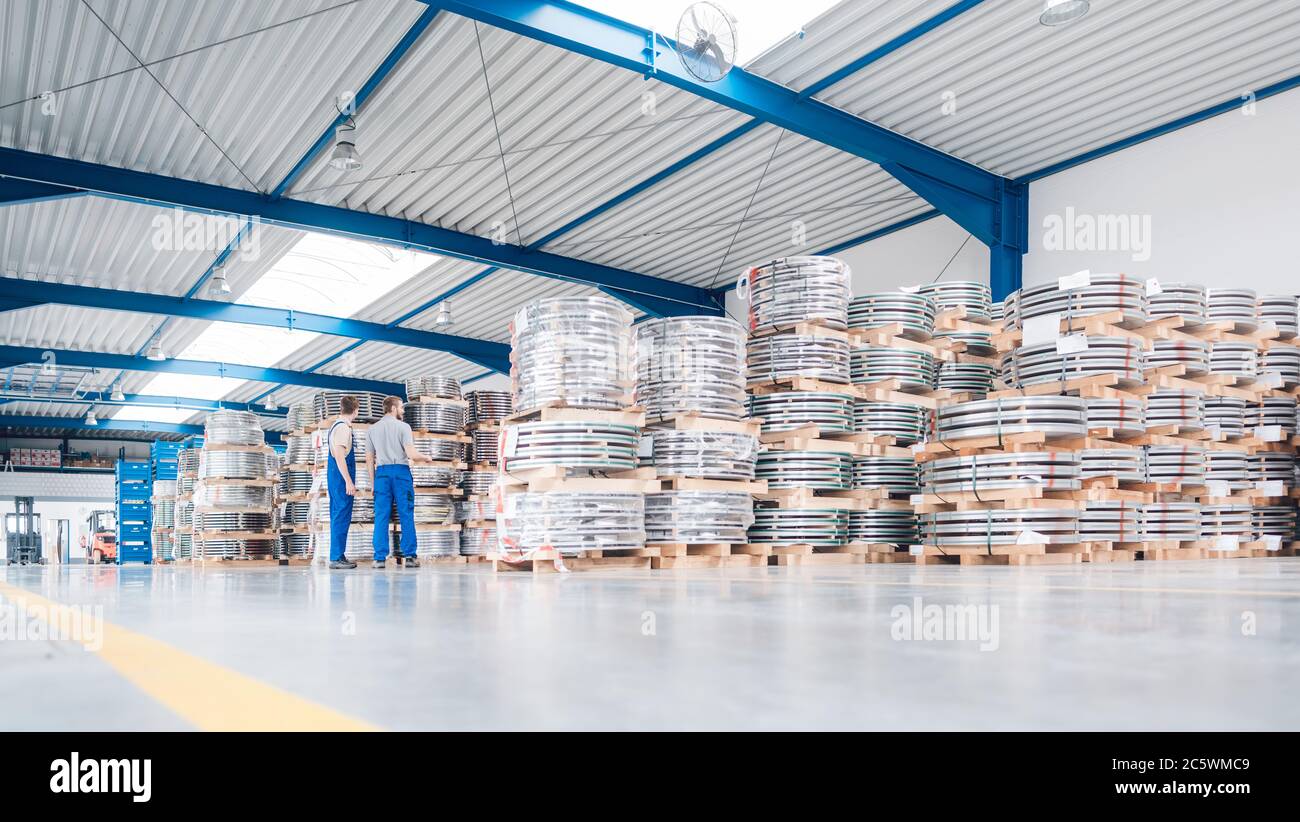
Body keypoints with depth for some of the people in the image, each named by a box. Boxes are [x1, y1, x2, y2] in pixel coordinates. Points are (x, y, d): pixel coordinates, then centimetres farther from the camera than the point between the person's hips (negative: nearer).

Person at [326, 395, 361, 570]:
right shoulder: (343, 427, -13)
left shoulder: (337, 425, 16)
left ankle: (337, 556, 18)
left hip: (334, 476, 10)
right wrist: (349, 481, -20)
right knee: (342, 516, -8)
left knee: (337, 516, 12)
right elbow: (340, 456, -19)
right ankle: (336, 558, -8)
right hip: (341, 477, -10)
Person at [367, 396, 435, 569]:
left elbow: (369, 458, 15)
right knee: (406, 515, 0)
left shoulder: (373, 429, 13)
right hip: (401, 471, -4)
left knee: (381, 516, 4)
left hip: (381, 472, 4)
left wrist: (374, 480, 21)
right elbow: (411, 455, -10)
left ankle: (380, 558, 3)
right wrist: (426, 458, 8)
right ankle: (409, 556, 0)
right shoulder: (403, 426, -3)